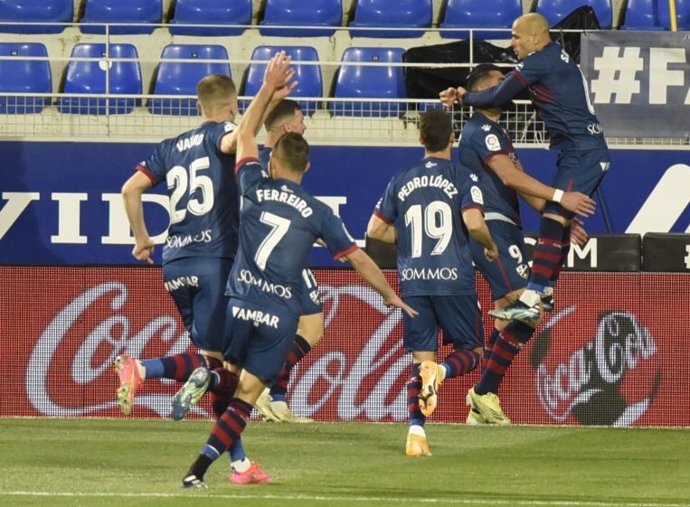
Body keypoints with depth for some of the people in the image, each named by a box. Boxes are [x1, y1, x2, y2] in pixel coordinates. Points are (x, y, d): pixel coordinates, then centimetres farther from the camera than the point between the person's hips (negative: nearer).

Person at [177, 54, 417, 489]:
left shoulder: (256, 189, 2)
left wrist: (268, 89, 23)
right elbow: (359, 259, 6)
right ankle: (199, 470, -9)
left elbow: (246, 135, 18)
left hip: (239, 305, 0)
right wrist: (391, 297, 18)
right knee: (246, 396, 0)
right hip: (281, 315, 0)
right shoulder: (318, 213, 1)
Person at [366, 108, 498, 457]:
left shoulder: (401, 181, 9)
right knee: (471, 352, 10)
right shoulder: (462, 179, -2)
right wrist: (490, 246, 3)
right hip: (453, 279, -3)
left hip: (413, 281, 3)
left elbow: (375, 229, 11)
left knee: (421, 358, 7)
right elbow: (474, 223, -16)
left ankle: (416, 431, -9)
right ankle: (441, 372, -25)